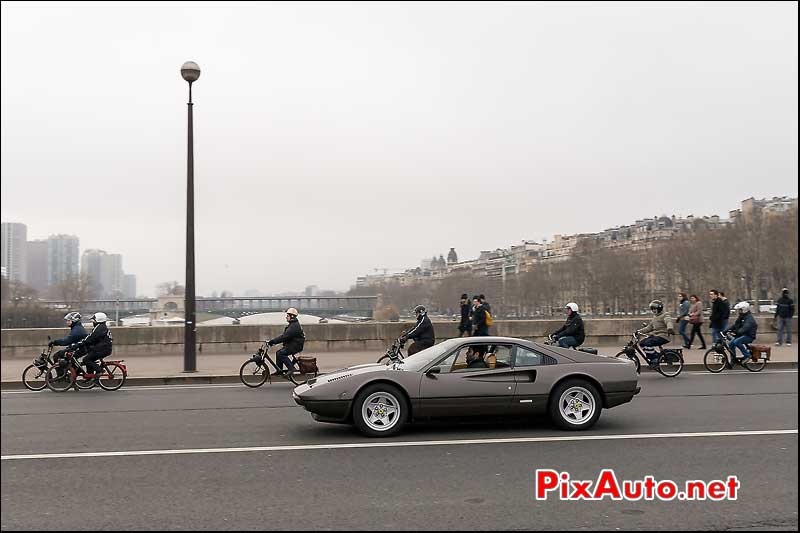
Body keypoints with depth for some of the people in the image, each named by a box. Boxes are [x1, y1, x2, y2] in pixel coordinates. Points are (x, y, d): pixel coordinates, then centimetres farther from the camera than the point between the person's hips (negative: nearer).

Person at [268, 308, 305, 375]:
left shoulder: (294, 326, -20)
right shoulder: (292, 324, 16)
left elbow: (284, 337, -26)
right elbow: (283, 335, 18)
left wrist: (273, 341, -23)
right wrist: (273, 341, 9)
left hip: (295, 346, -11)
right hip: (291, 344, 11)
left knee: (280, 354, -19)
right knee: (278, 353, 9)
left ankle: (291, 369, -17)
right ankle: (279, 371, 16)